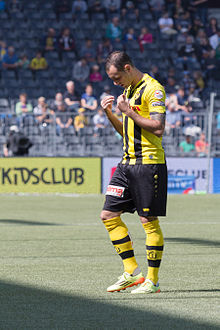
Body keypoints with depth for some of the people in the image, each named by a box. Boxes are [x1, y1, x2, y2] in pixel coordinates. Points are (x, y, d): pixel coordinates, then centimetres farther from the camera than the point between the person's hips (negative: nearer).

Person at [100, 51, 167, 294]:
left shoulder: (153, 89, -11)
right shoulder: (129, 90, 16)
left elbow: (158, 127, -21)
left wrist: (128, 111, -18)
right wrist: (110, 114, 7)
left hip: (148, 162, -9)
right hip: (127, 162, 9)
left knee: (149, 221, -4)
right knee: (109, 215, 5)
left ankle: (153, 280, 3)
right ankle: (132, 272, 12)